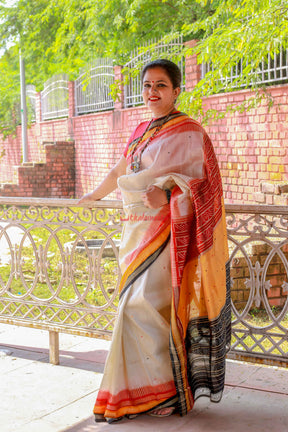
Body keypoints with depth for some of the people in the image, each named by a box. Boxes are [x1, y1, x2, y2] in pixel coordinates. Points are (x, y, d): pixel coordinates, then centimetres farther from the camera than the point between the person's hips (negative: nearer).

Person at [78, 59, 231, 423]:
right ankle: (145, 391, 18)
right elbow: (119, 171, 31)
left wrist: (166, 193, -34)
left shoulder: (187, 132, -6)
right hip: (136, 230, 7)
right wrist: (95, 195, 44)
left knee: (145, 307, -12)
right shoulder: (141, 131, 17)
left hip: (163, 232, -7)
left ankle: (168, 390, 0)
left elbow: (194, 182, -15)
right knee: (139, 306, 8)